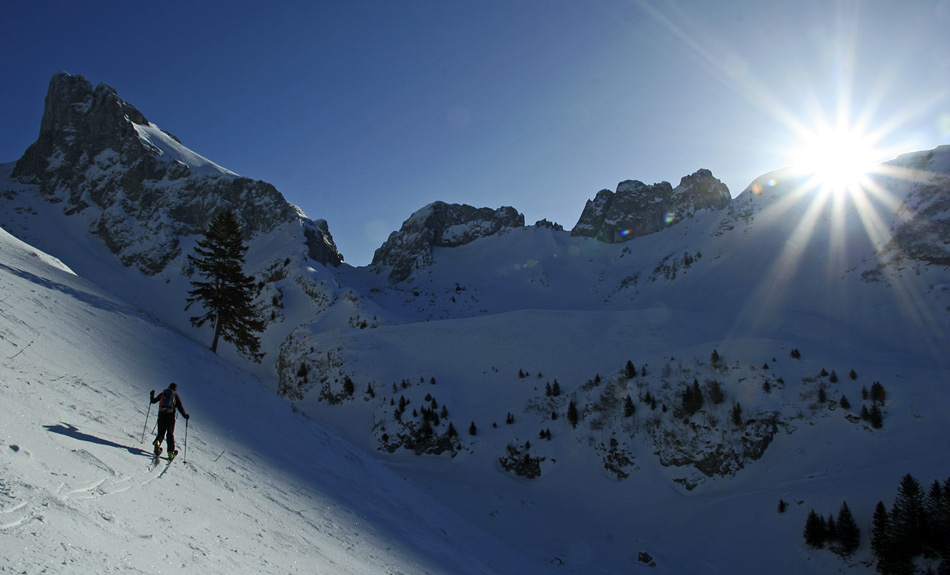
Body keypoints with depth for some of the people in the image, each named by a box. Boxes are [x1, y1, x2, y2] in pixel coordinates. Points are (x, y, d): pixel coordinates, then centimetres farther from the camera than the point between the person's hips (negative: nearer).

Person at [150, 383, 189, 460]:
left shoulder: (163, 393, 10)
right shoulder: (175, 396, 4)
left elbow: (154, 401, 19)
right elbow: (180, 407, 0)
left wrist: (152, 395, 38)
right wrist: (185, 415, 10)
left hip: (161, 415, 2)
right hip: (170, 416, -2)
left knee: (161, 433, 9)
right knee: (170, 434, 8)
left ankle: (157, 442, -25)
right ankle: (170, 452, 4)